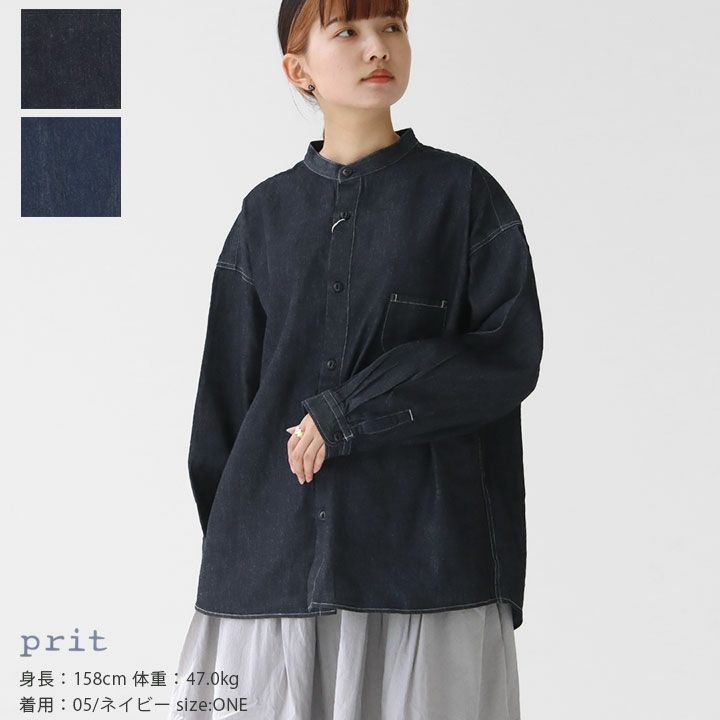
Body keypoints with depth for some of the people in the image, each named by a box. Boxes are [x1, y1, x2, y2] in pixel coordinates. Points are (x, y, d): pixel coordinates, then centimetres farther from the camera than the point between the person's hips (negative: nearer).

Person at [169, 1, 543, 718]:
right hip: (275, 552, 2)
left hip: (426, 548, -2)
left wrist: (347, 414, -12)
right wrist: (226, 543, 9)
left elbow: (512, 354, -6)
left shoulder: (465, 194, 4)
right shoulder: (267, 213, 12)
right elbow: (229, 389, 13)